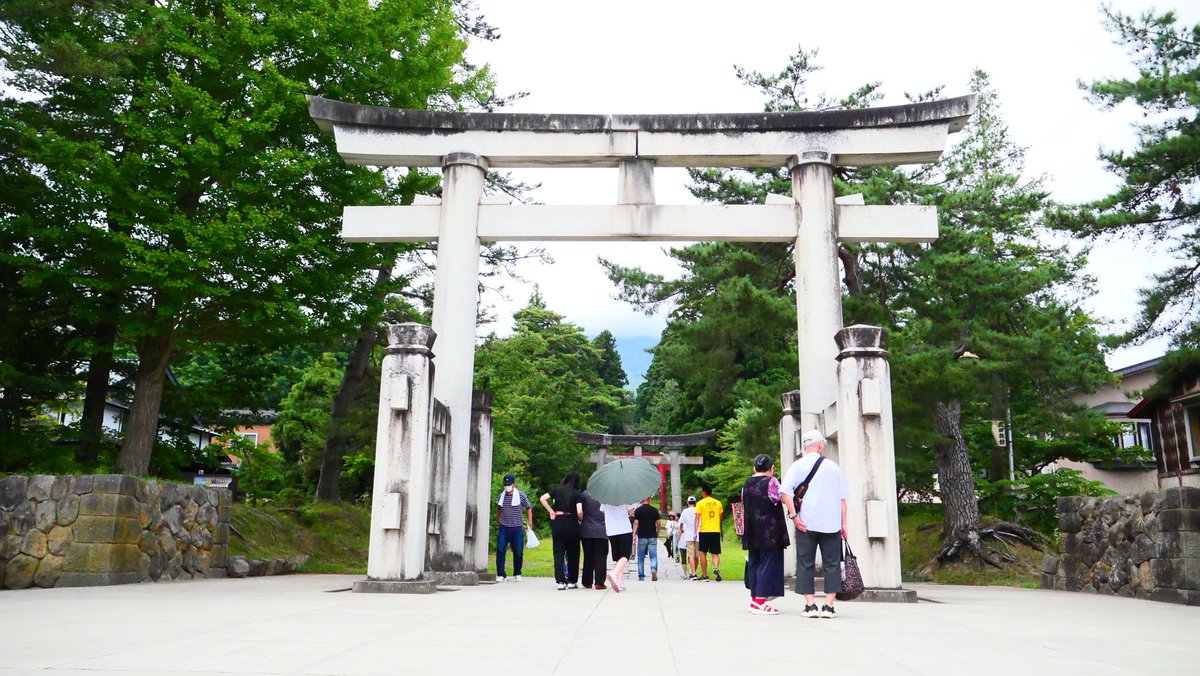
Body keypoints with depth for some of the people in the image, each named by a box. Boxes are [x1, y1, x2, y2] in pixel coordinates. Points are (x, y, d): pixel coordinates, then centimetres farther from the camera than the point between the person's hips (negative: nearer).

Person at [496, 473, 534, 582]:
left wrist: (530, 523, 6)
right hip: (504, 528, 1)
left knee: (518, 552, 4)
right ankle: (500, 574, -2)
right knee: (500, 550, -9)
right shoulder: (501, 495, 6)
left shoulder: (521, 495, -1)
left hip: (517, 529, -1)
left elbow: (528, 508, 11)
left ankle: (517, 574, 22)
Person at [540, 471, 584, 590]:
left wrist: (551, 511, 1)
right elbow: (579, 512, -15)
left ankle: (560, 581, -4)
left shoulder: (557, 490, 4)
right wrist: (581, 520, 4)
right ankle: (572, 581, 15)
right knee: (573, 553, 11)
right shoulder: (577, 493, -4)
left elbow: (543, 498, -6)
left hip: (557, 523, 2)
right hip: (571, 523, -2)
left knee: (558, 553, 5)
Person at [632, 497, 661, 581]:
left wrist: (634, 535, -6)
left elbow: (636, 523, -7)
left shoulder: (638, 510, -2)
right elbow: (658, 523, 6)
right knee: (653, 556, 1)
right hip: (652, 536, 1)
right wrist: (657, 533, 20)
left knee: (641, 557, 9)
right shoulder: (654, 510, 3)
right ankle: (654, 569, -26)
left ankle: (641, 576, 10)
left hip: (642, 536, -1)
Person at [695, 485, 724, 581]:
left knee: (703, 553, 11)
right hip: (716, 531, 2)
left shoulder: (700, 503, -2)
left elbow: (697, 518, -7)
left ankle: (705, 576, 12)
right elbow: (720, 518, 16)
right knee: (715, 554, 5)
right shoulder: (718, 503, 8)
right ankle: (716, 568, -24)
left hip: (704, 531, -2)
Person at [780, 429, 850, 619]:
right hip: (832, 523, 1)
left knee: (805, 564, 5)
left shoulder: (798, 465, 2)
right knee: (832, 564, 7)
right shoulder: (834, 467, 8)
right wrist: (843, 524, 11)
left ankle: (810, 605, 2)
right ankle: (829, 606, 3)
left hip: (806, 524, -1)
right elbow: (842, 498, 8)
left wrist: (793, 515, -9)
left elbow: (786, 492, -12)